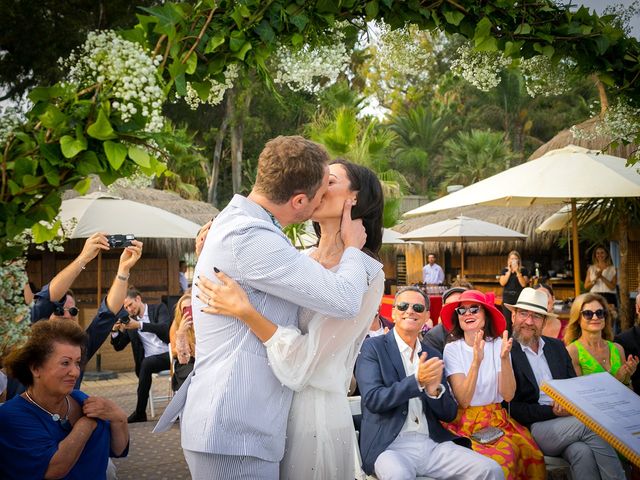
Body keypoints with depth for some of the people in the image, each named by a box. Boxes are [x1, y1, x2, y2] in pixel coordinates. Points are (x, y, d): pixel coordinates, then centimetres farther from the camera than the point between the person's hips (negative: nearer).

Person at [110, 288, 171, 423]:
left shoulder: (159, 308, 4)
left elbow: (165, 328, -16)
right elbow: (118, 346, 18)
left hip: (169, 354, -3)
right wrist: (115, 331, -3)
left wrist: (139, 325, -24)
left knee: (147, 363, -31)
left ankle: (140, 412, -23)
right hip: (149, 360, 3)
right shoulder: (130, 321, 16)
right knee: (145, 364, -31)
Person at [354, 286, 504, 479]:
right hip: (390, 446, -5)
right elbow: (372, 399, -10)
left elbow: (449, 414, 12)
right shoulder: (372, 347, 2)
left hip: (434, 443, 5)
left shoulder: (433, 355, 15)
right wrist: (417, 381, -20)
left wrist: (434, 390, -9)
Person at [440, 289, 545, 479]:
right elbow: (463, 400, -13)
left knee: (530, 452, -24)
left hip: (497, 420, 2)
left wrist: (504, 358, -21)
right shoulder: (452, 349, -3)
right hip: (465, 422, -2)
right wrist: (476, 361, -25)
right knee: (503, 455, -29)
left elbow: (508, 396, -6)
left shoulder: (498, 345, 2)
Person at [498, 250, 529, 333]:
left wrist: (517, 271, -14)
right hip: (507, 298, 2)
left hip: (519, 298, -2)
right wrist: (509, 271, -8)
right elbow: (502, 283, -5)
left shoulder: (523, 270, 3)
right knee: (507, 321, 4)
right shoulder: (505, 270, 9)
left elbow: (523, 284, -8)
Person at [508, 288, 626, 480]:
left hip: (565, 419, 4)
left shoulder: (557, 346, 17)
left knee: (582, 451, -28)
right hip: (533, 427, -4)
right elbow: (510, 408, -7)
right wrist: (552, 412, -15)